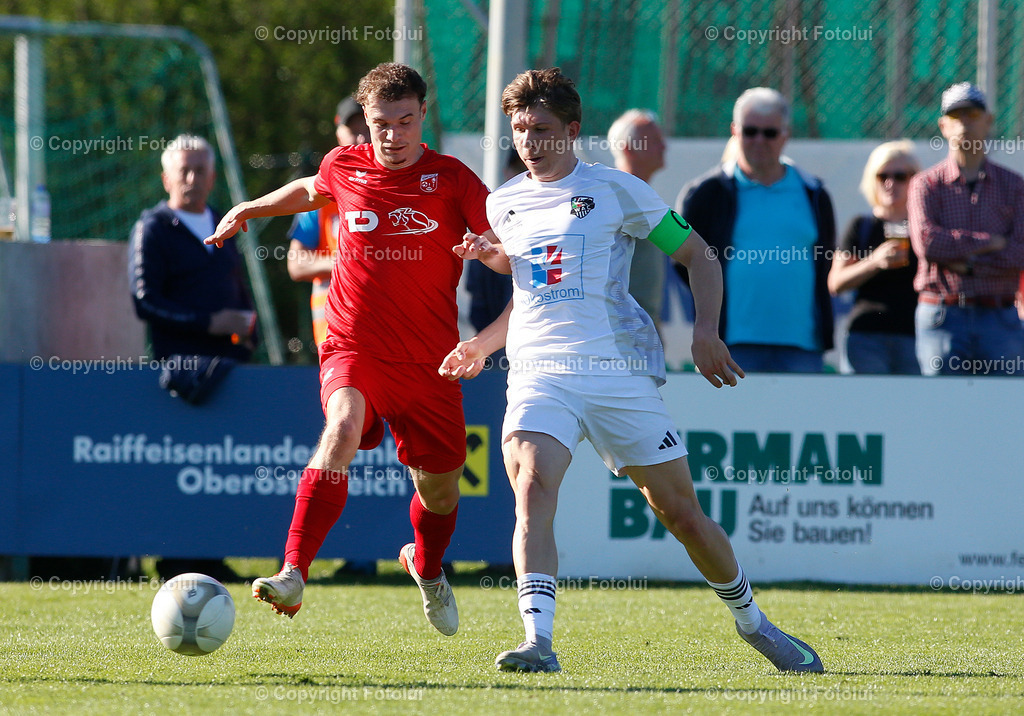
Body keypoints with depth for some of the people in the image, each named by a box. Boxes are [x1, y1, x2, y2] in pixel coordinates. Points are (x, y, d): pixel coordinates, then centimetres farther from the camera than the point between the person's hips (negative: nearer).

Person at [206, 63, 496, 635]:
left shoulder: (450, 179, -3)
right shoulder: (344, 168, 4)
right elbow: (311, 191, 28)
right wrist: (246, 211, 34)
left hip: (428, 356, 1)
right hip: (353, 345, -1)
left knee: (439, 480, 11)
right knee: (344, 426, -31)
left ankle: (428, 567, 48)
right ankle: (294, 576, -41)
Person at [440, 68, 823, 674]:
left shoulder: (614, 190, 1)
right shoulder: (504, 203, 14)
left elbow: (699, 256, 5)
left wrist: (705, 332, -9)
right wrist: (482, 344, 23)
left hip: (621, 371, -2)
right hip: (539, 372, 2)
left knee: (681, 512, 3)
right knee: (532, 490, -25)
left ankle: (753, 623, 26)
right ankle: (539, 642, -34)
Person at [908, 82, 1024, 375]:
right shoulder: (926, 184, 6)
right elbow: (926, 242, -12)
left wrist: (968, 264, -10)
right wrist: (991, 242, -8)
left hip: (999, 319, 1)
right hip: (942, 316, -1)